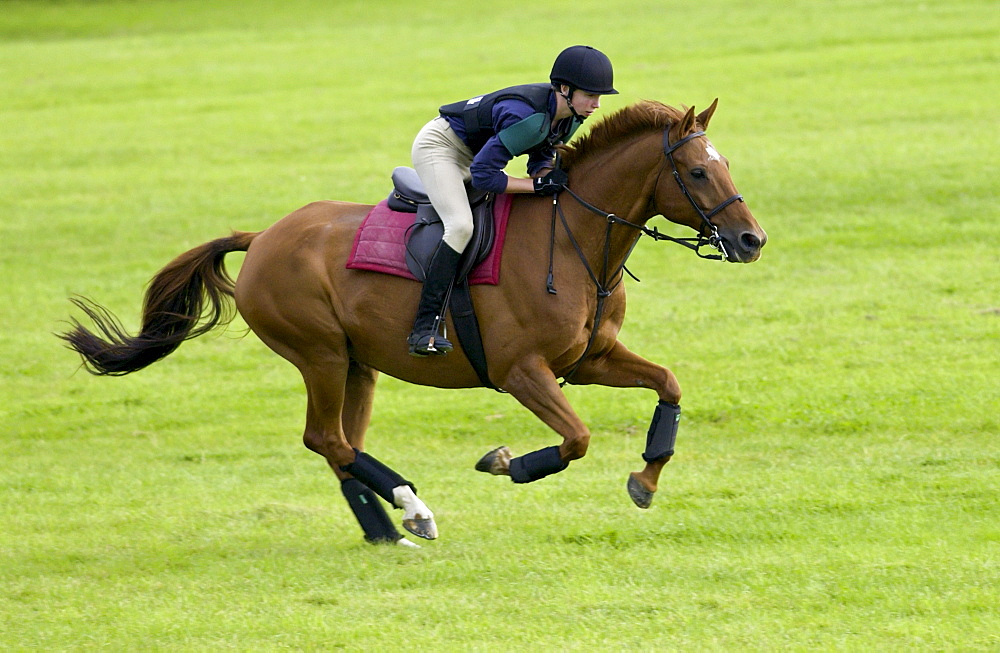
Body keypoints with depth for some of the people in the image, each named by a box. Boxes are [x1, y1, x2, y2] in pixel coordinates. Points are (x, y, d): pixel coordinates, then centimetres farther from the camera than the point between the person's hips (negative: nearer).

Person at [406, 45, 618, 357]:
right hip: (438, 145, -10)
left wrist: (546, 174, -17)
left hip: (473, 154, 10)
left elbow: (541, 155, 5)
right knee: (461, 226, -27)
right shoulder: (526, 116, -36)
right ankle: (424, 330, -30)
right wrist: (538, 184, -31)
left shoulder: (570, 117, -10)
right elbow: (482, 175, -33)